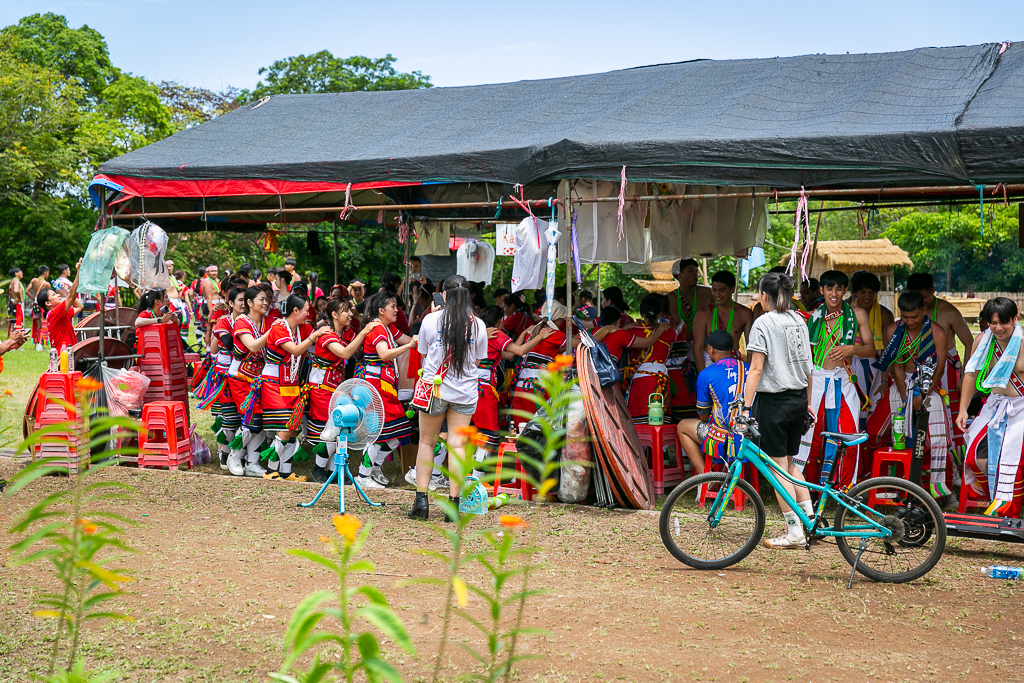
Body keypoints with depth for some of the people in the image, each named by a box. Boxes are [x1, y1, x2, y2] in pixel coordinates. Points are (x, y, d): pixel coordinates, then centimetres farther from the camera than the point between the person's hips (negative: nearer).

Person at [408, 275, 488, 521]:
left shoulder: (430, 320, -5)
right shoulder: (478, 324, -2)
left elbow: (423, 356, 6)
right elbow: (477, 361, 9)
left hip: (434, 387, -1)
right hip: (465, 391, 1)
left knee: (426, 441, 10)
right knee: (457, 444, 2)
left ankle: (421, 500, 7)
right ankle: (453, 501, -1)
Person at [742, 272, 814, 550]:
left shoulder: (763, 323, -11)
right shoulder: (799, 321, 9)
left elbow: (756, 369, -16)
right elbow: (808, 367, 13)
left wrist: (746, 407, -16)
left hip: (774, 400, -7)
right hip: (798, 400, 7)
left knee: (778, 468, 1)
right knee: (789, 463, 20)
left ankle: (795, 532, 2)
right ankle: (810, 518, 16)